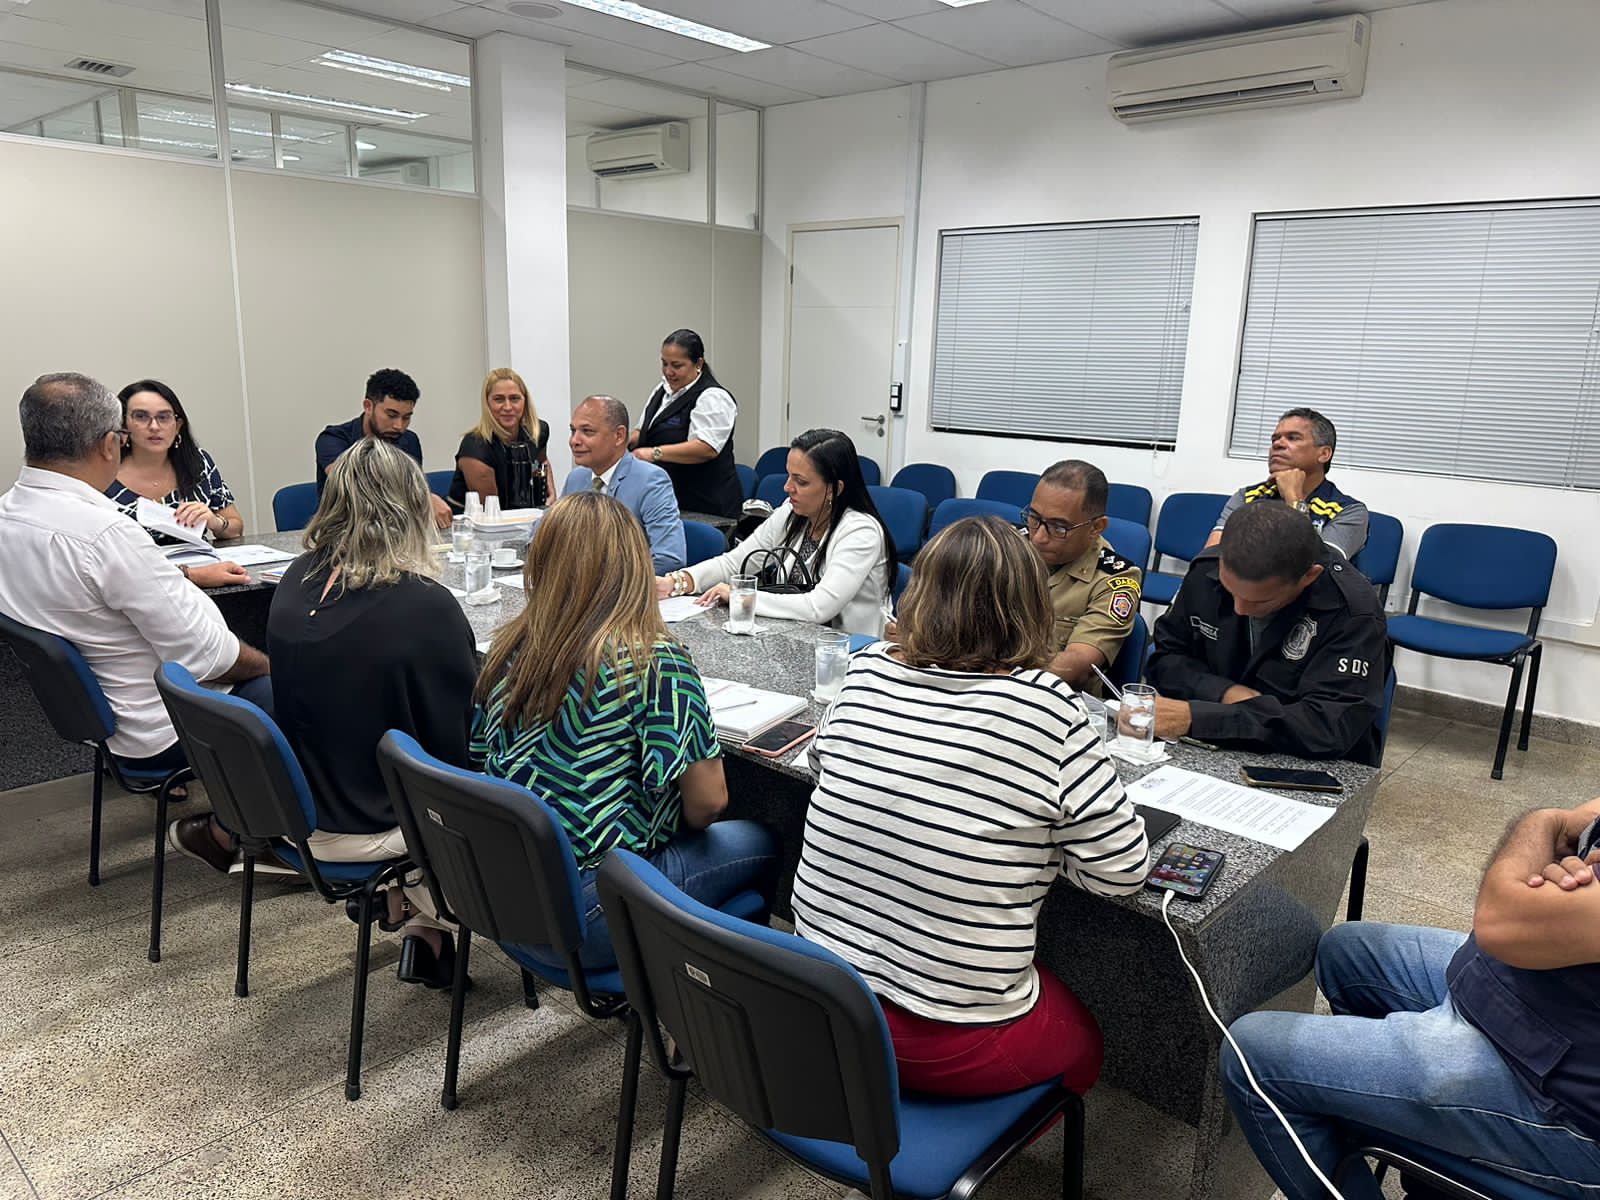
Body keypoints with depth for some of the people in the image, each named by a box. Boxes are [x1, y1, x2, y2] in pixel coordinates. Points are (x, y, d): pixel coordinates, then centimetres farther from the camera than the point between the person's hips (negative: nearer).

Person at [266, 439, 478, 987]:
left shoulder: (294, 584, -5)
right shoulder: (426, 606, -24)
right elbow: (466, 736, -14)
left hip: (302, 812, 6)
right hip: (376, 828, -6)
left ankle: (396, 900, 28)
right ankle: (427, 926, 19)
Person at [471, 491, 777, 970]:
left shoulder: (508, 648, 0)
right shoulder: (654, 662, -18)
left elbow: (479, 759, 13)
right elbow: (707, 803, -15)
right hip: (586, 918, -7)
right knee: (759, 845, 14)